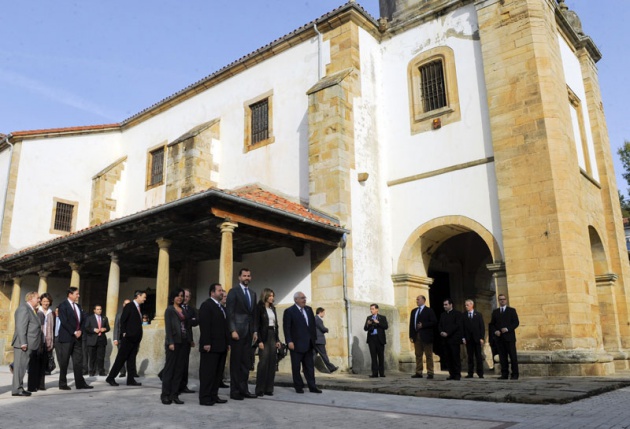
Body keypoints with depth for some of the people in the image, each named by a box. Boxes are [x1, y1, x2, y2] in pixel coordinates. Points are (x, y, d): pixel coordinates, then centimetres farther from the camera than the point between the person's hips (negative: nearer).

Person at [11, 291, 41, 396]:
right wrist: (23, 343, -22)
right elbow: (21, 327, -18)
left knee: (22, 366, 12)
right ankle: (17, 389, -2)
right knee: (20, 366, -6)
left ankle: (19, 388, 17)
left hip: (30, 344, 10)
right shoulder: (24, 308, -10)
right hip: (24, 344, -10)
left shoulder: (31, 310, 19)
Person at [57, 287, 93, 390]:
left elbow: (83, 320, 15)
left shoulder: (78, 306, 16)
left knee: (78, 360, 5)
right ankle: (62, 383, 11)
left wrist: (80, 330, -2)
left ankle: (80, 383, 8)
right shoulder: (63, 305, -6)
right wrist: (74, 332, -15)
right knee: (64, 361, 1)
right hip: (67, 337, -6)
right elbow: (64, 321, -14)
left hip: (78, 337, 7)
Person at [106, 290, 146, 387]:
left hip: (135, 339, 8)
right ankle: (110, 378, 6)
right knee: (121, 358, -3)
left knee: (131, 360, 8)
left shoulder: (138, 308, 16)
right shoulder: (129, 306, -7)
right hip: (128, 338, -8)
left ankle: (130, 380, 9)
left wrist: (138, 339, 13)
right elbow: (122, 321, -12)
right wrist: (124, 333, -16)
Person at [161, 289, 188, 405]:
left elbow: (187, 325, 12)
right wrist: (170, 342, -16)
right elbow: (168, 327, -7)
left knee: (179, 369, 5)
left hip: (183, 342, 5)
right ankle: (165, 395, 5)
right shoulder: (169, 310, 0)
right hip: (174, 342, -5)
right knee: (169, 368, -1)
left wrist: (189, 340, 2)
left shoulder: (184, 310, 16)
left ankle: (174, 394, 10)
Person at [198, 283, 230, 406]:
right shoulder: (206, 305, -7)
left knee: (218, 373, 10)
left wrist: (227, 342, 14)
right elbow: (204, 325, -15)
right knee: (208, 372, -3)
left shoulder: (221, 307, 20)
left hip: (221, 346, 9)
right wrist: (206, 343, -21)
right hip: (211, 346, -9)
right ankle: (204, 398, 3)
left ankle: (214, 396, 17)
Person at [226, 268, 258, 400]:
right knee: (236, 362, 1)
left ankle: (243, 389, 14)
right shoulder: (233, 291, -3)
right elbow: (230, 313, -10)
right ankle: (235, 390, 8)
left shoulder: (253, 293, 16)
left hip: (249, 332, 6)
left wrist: (255, 331, 9)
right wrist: (233, 330, -17)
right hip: (237, 331, -6)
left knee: (246, 362, 8)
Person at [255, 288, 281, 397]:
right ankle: (260, 389, 1)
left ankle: (269, 388, 10)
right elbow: (257, 325, -11)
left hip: (273, 336, 7)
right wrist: (260, 341, -17)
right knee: (263, 363, -6)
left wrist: (277, 340, 9)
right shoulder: (259, 307, -6)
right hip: (264, 337, -7)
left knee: (272, 363, 5)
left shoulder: (273, 308, 15)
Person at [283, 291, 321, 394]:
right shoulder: (289, 311, -6)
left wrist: (314, 337, 8)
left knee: (309, 366, 9)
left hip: (308, 344, 6)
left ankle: (312, 386, 14)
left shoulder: (309, 309, 12)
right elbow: (286, 328, -10)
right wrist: (289, 341, -17)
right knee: (296, 367, 5)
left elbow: (313, 324, 15)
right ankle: (298, 386, 15)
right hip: (297, 344, -5)